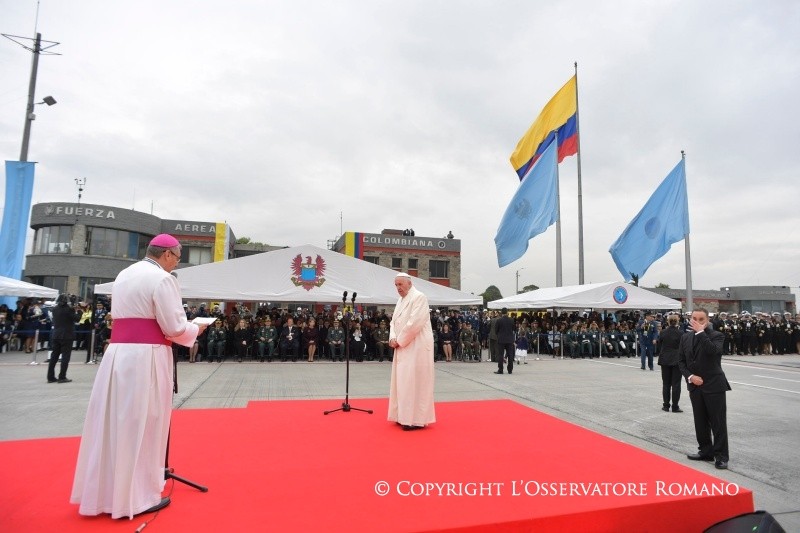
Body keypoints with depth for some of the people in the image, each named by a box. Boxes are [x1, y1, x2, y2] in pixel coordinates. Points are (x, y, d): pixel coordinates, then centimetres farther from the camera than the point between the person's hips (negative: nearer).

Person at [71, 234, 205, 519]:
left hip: (117, 353, 8)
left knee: (114, 422, 16)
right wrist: (195, 330, 6)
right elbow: (174, 327, -13)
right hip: (146, 357, -8)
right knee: (142, 426, 3)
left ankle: (102, 492, 29)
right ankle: (138, 496, 15)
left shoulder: (123, 275, 16)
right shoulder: (162, 279, -11)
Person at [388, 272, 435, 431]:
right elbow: (394, 322, 16)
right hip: (403, 347, 9)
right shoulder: (401, 301, 16)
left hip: (416, 347, -9)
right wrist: (393, 338, -3)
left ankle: (416, 419, 1)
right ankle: (404, 415, 23)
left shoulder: (419, 297, -12)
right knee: (403, 381, 12)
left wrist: (399, 341, -14)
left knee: (414, 381, -6)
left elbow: (414, 323, -20)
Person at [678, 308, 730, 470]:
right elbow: (681, 361, 9)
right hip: (695, 386, 5)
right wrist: (690, 376, -5)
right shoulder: (685, 338, 7)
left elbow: (714, 351, -30)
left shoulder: (716, 336, -8)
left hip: (714, 385, -5)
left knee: (718, 423, 1)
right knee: (700, 422, 13)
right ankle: (706, 451, 26)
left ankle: (721, 456, 12)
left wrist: (700, 332, -26)